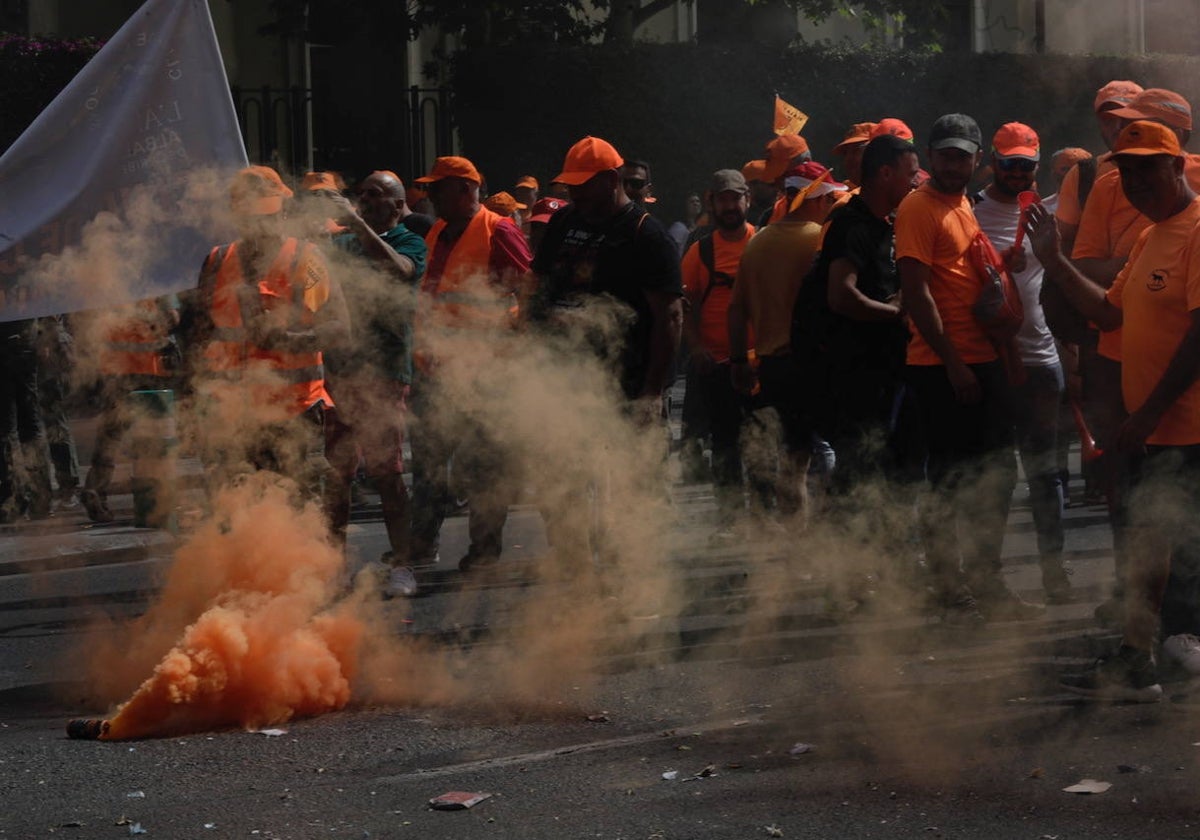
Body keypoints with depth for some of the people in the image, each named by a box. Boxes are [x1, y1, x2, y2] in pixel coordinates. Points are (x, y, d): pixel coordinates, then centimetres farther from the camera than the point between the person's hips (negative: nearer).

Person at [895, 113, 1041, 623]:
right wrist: (951, 361, -18)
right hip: (943, 367, -9)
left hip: (981, 361, 9)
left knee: (997, 472, 11)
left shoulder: (965, 205, 17)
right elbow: (915, 290, -16)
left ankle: (984, 581, 20)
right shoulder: (919, 208, -9)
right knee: (951, 483, -4)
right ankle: (949, 590, 4)